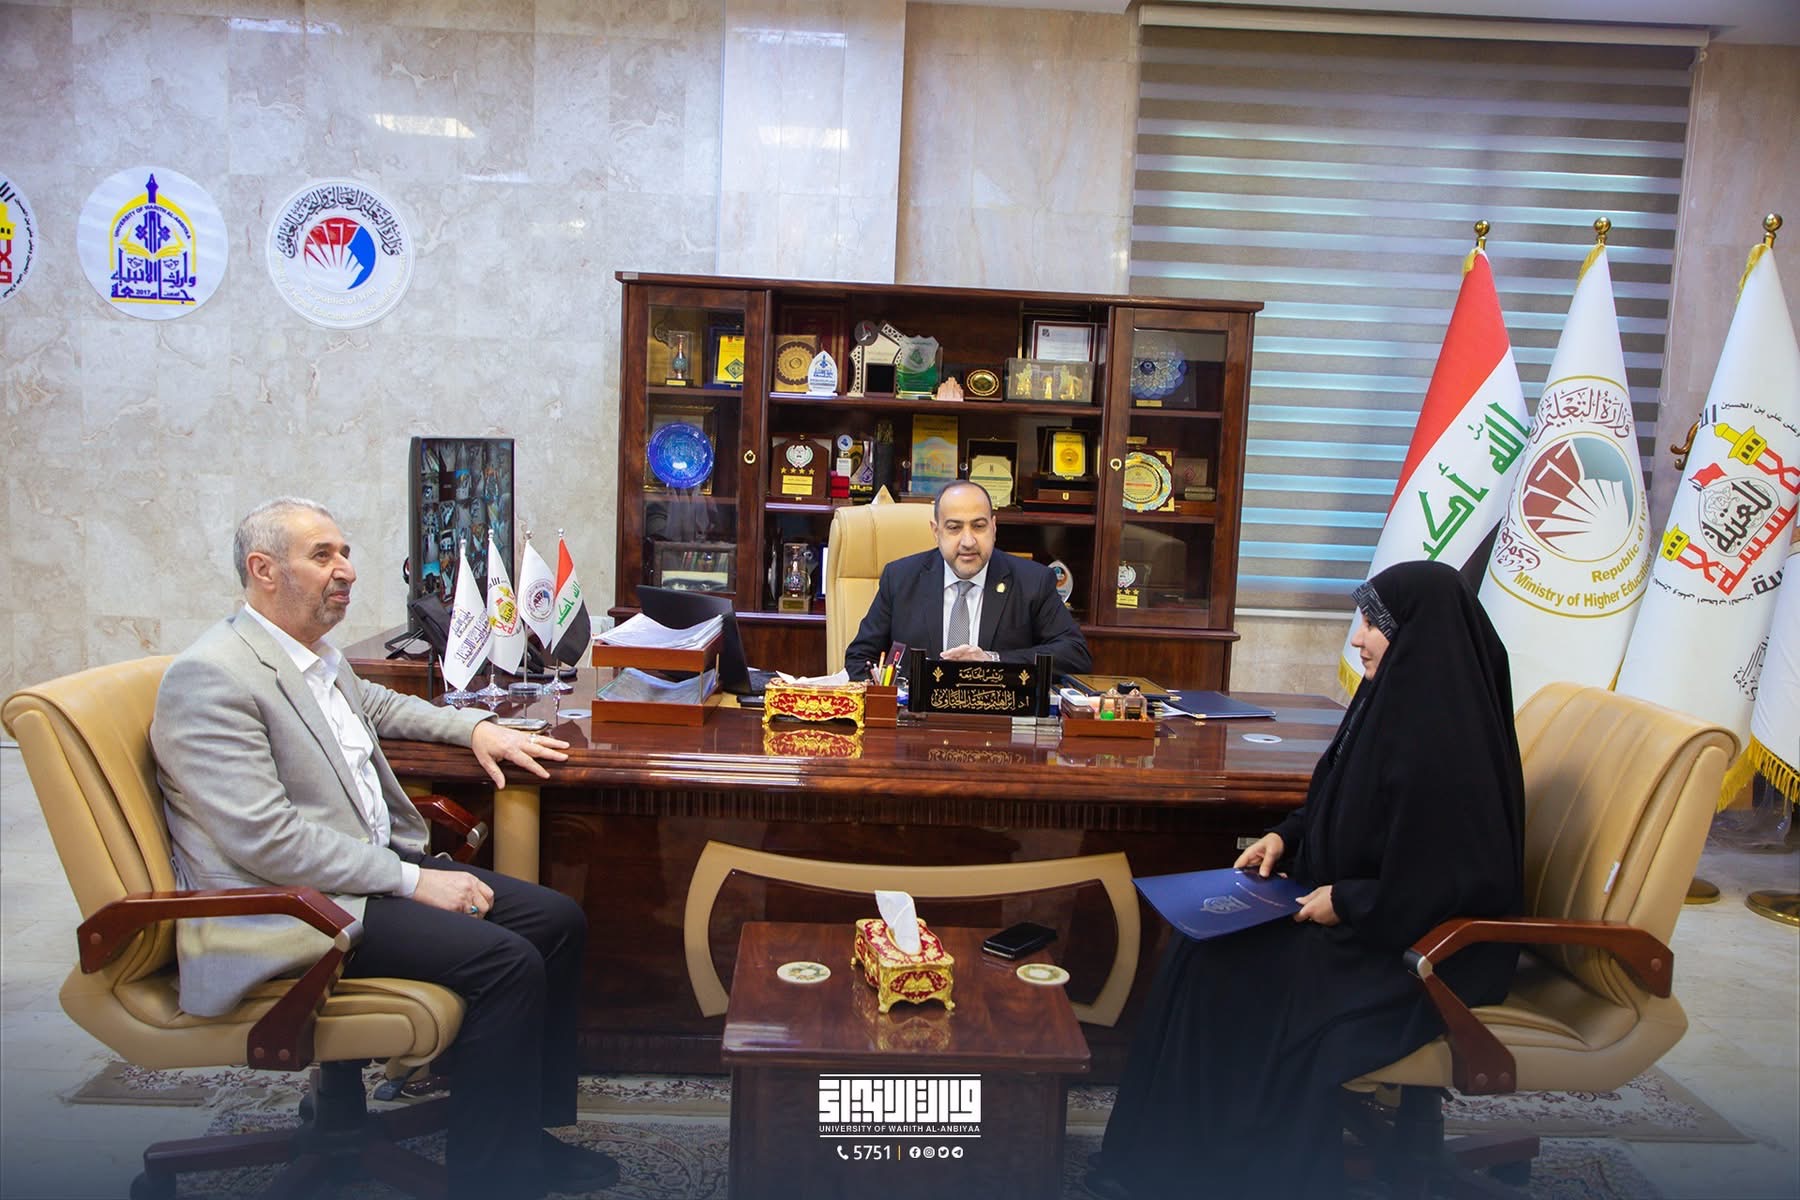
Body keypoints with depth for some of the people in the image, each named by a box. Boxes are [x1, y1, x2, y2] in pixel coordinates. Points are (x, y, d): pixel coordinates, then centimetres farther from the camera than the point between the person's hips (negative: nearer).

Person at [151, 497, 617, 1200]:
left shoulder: (315, 654, 12)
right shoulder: (211, 676, -17)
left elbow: (374, 704, 35)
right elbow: (264, 837, -23)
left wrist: (474, 727, 19)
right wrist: (412, 880, -21)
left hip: (374, 864, 10)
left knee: (558, 921, -1)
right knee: (507, 962, -24)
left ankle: (527, 1133, 11)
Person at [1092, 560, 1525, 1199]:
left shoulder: (1446, 734, -25)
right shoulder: (1392, 698, 3)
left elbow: (1452, 880, -25)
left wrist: (1346, 902, -18)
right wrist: (1285, 836, 2)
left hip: (1422, 946, -9)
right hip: (1354, 910, 9)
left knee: (1246, 975, -16)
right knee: (1207, 948, -5)